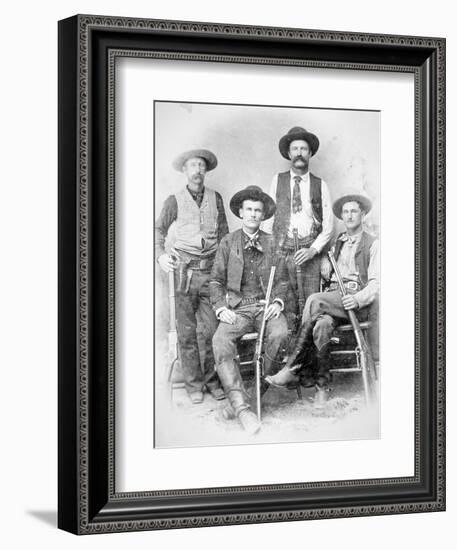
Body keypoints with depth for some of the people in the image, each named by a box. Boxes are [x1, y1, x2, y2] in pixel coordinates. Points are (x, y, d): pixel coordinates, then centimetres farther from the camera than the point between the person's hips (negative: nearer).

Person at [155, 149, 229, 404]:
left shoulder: (215, 198, 10)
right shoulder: (175, 200, 7)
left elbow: (223, 233, 14)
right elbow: (160, 230, 12)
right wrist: (161, 254, -5)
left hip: (211, 269, 1)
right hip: (185, 270, -1)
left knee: (213, 329, -2)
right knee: (187, 332, 0)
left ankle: (212, 379, 11)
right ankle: (194, 383, 8)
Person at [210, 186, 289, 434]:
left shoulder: (272, 243, 12)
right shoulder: (228, 243, 10)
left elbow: (282, 280, 15)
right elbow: (216, 281, 10)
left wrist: (277, 302, -4)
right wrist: (221, 308, -6)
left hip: (266, 306, 0)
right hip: (238, 307, 0)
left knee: (279, 334, -34)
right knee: (220, 342, -31)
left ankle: (265, 384, -8)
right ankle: (242, 408, -37)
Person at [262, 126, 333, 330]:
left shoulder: (320, 185, 9)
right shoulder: (278, 180, 10)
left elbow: (328, 224, 7)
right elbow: (268, 216, 10)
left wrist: (313, 250, -6)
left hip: (310, 254, 0)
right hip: (282, 252, 0)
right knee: (285, 308, -6)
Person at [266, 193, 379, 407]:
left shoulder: (373, 244, 6)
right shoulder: (337, 243, 25)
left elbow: (376, 283, -4)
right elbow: (326, 274, 28)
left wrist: (357, 300, -22)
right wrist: (325, 266, 5)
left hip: (358, 304, -4)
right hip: (332, 298, 5)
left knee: (315, 300, -32)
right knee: (322, 324, -32)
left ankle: (293, 368, -28)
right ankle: (322, 385, -29)